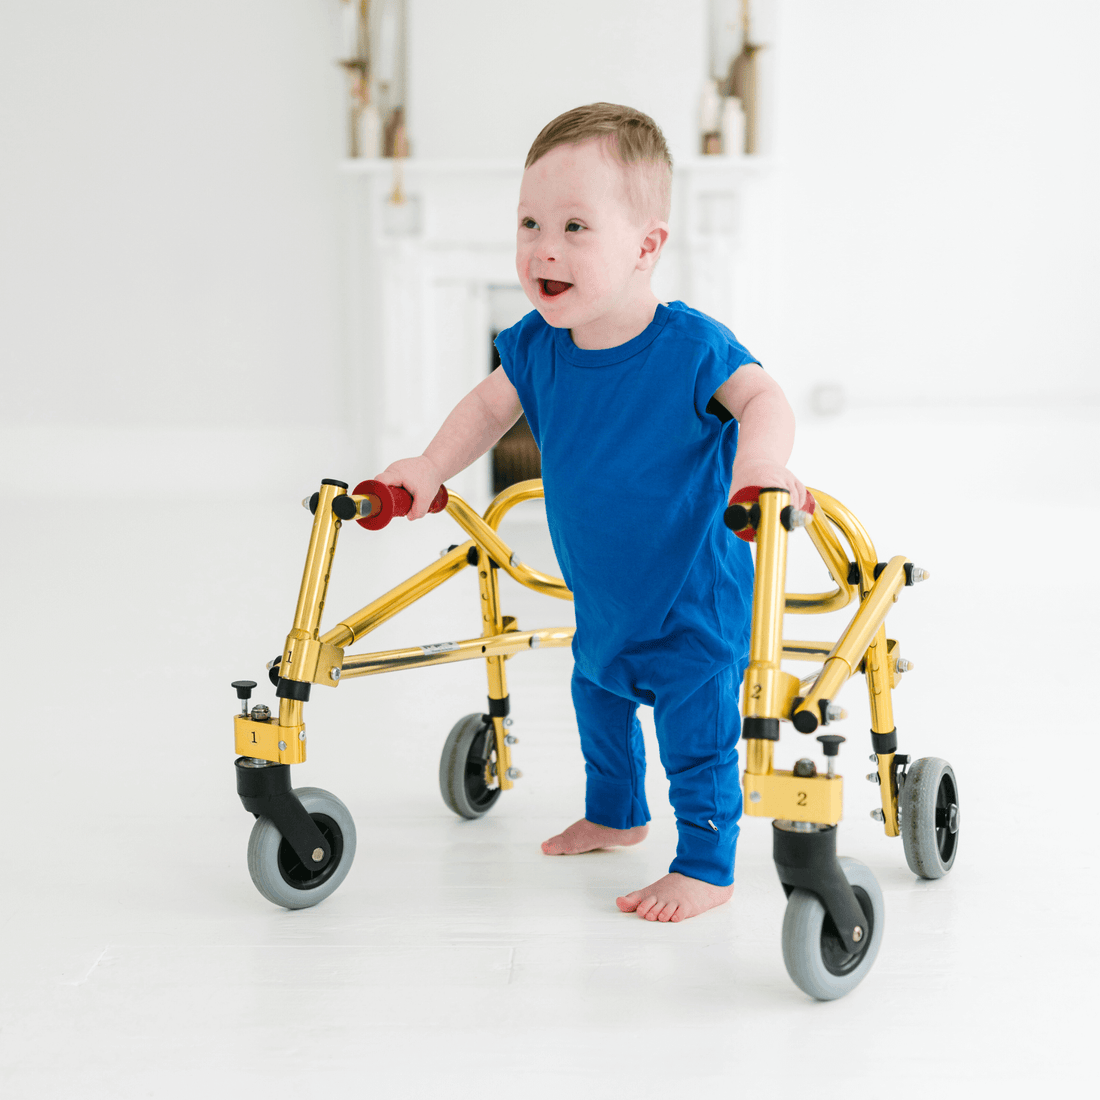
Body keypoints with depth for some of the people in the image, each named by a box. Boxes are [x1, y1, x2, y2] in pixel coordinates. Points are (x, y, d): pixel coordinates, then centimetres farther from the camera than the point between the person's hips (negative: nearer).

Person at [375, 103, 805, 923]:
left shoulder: (690, 346, -29)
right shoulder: (537, 346, -11)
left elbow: (765, 397, -25)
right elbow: (490, 405, 4)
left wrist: (760, 455, -46)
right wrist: (429, 468, -8)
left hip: (694, 600, -7)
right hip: (602, 599, 8)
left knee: (696, 733, -4)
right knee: (598, 700, 27)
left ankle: (707, 866, 14)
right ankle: (615, 813, 52)